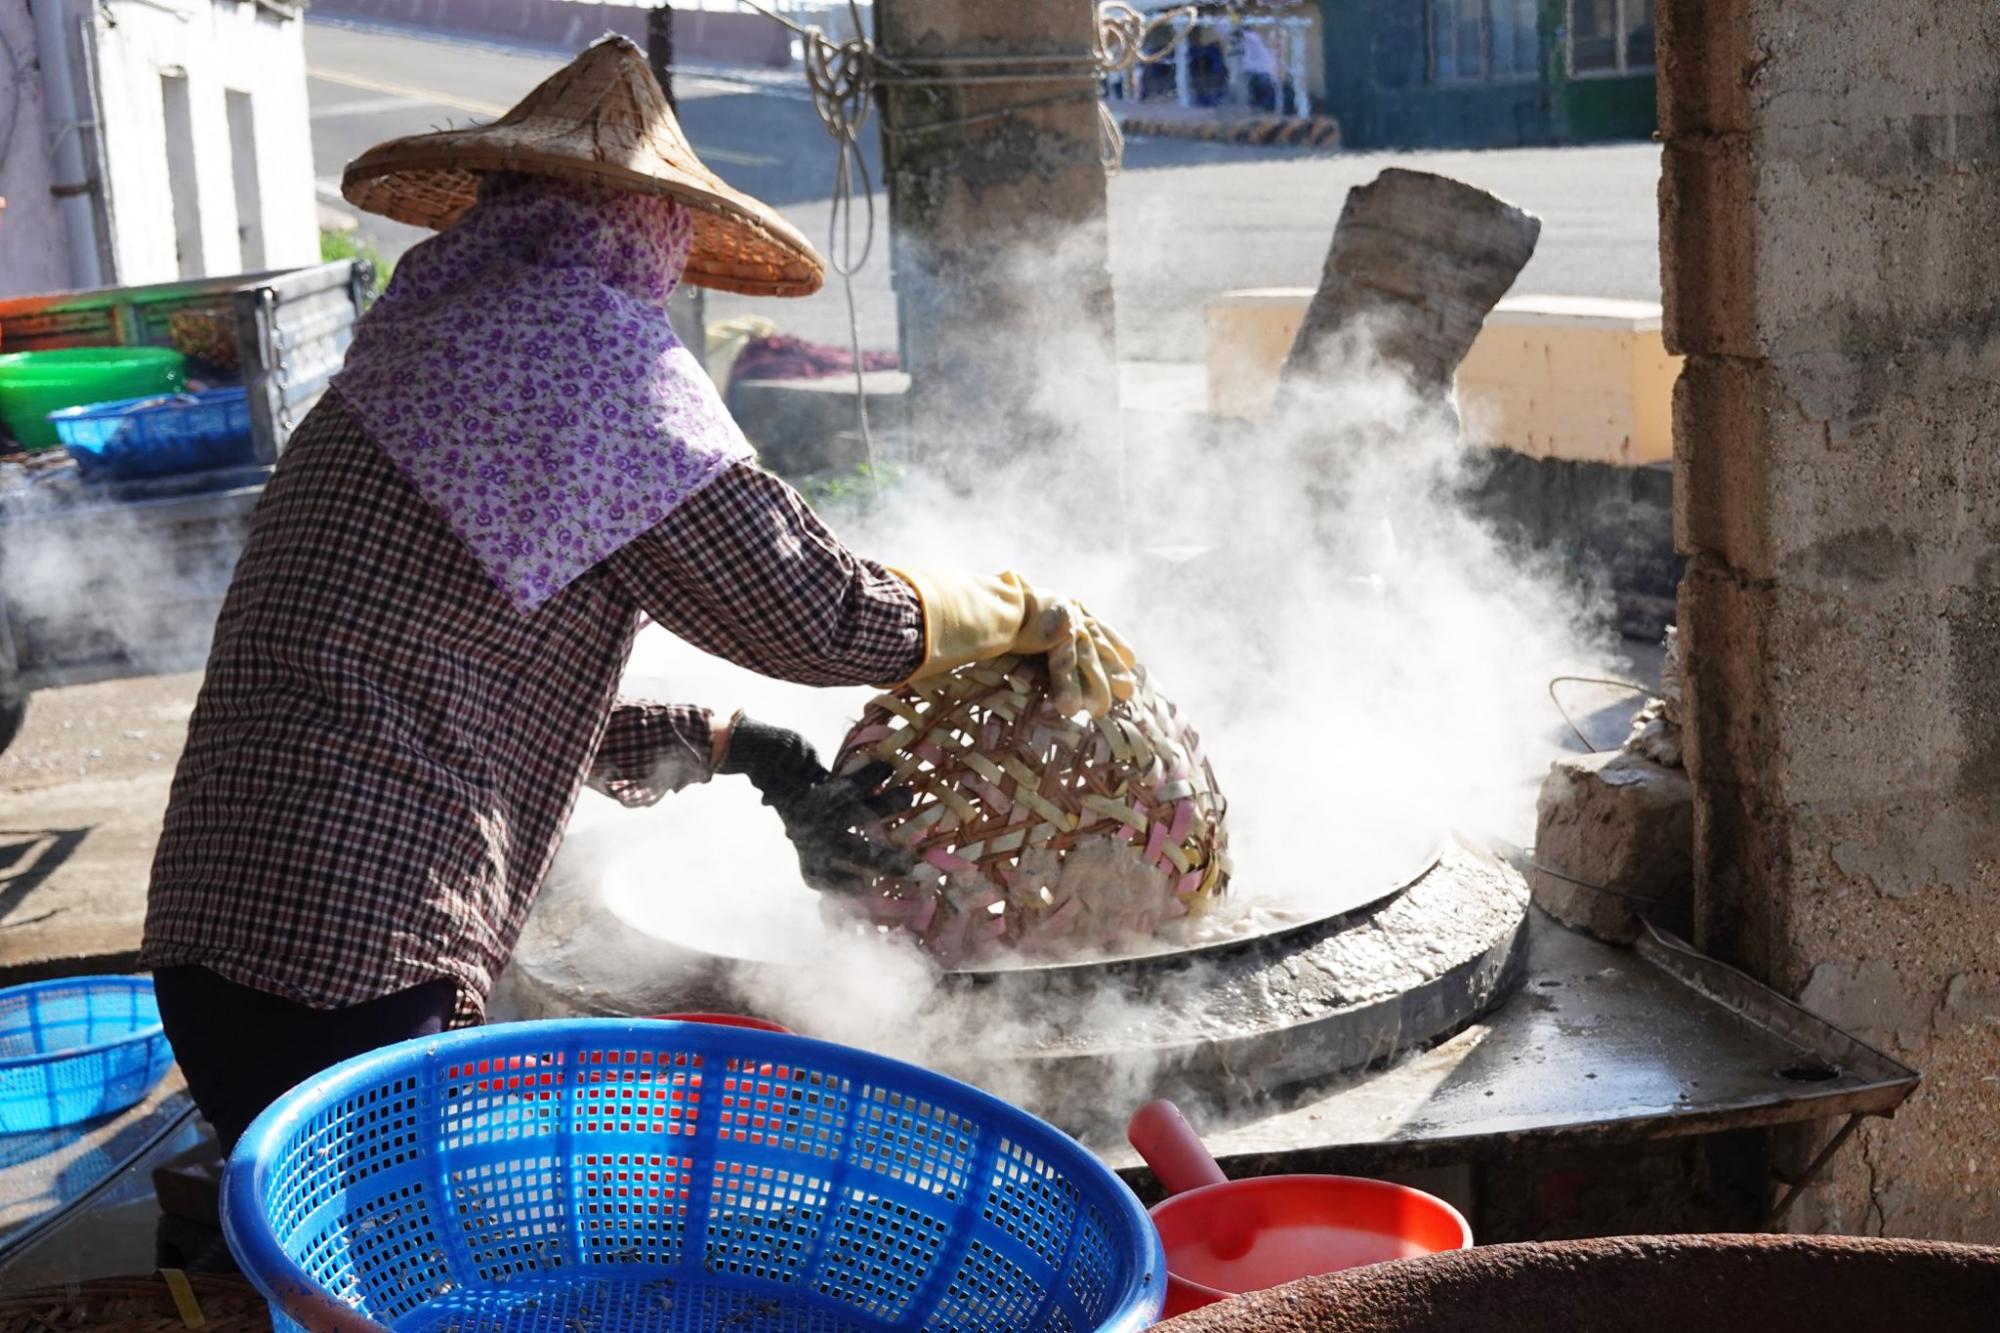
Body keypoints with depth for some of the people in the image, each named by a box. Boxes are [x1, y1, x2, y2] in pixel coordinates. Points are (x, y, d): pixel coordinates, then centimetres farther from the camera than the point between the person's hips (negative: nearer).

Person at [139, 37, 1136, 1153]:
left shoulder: (419, 357, 19)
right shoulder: (588, 340, -8)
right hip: (348, 971, -9)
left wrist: (722, 745, 19)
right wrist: (1026, 612, 8)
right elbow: (817, 610, -8)